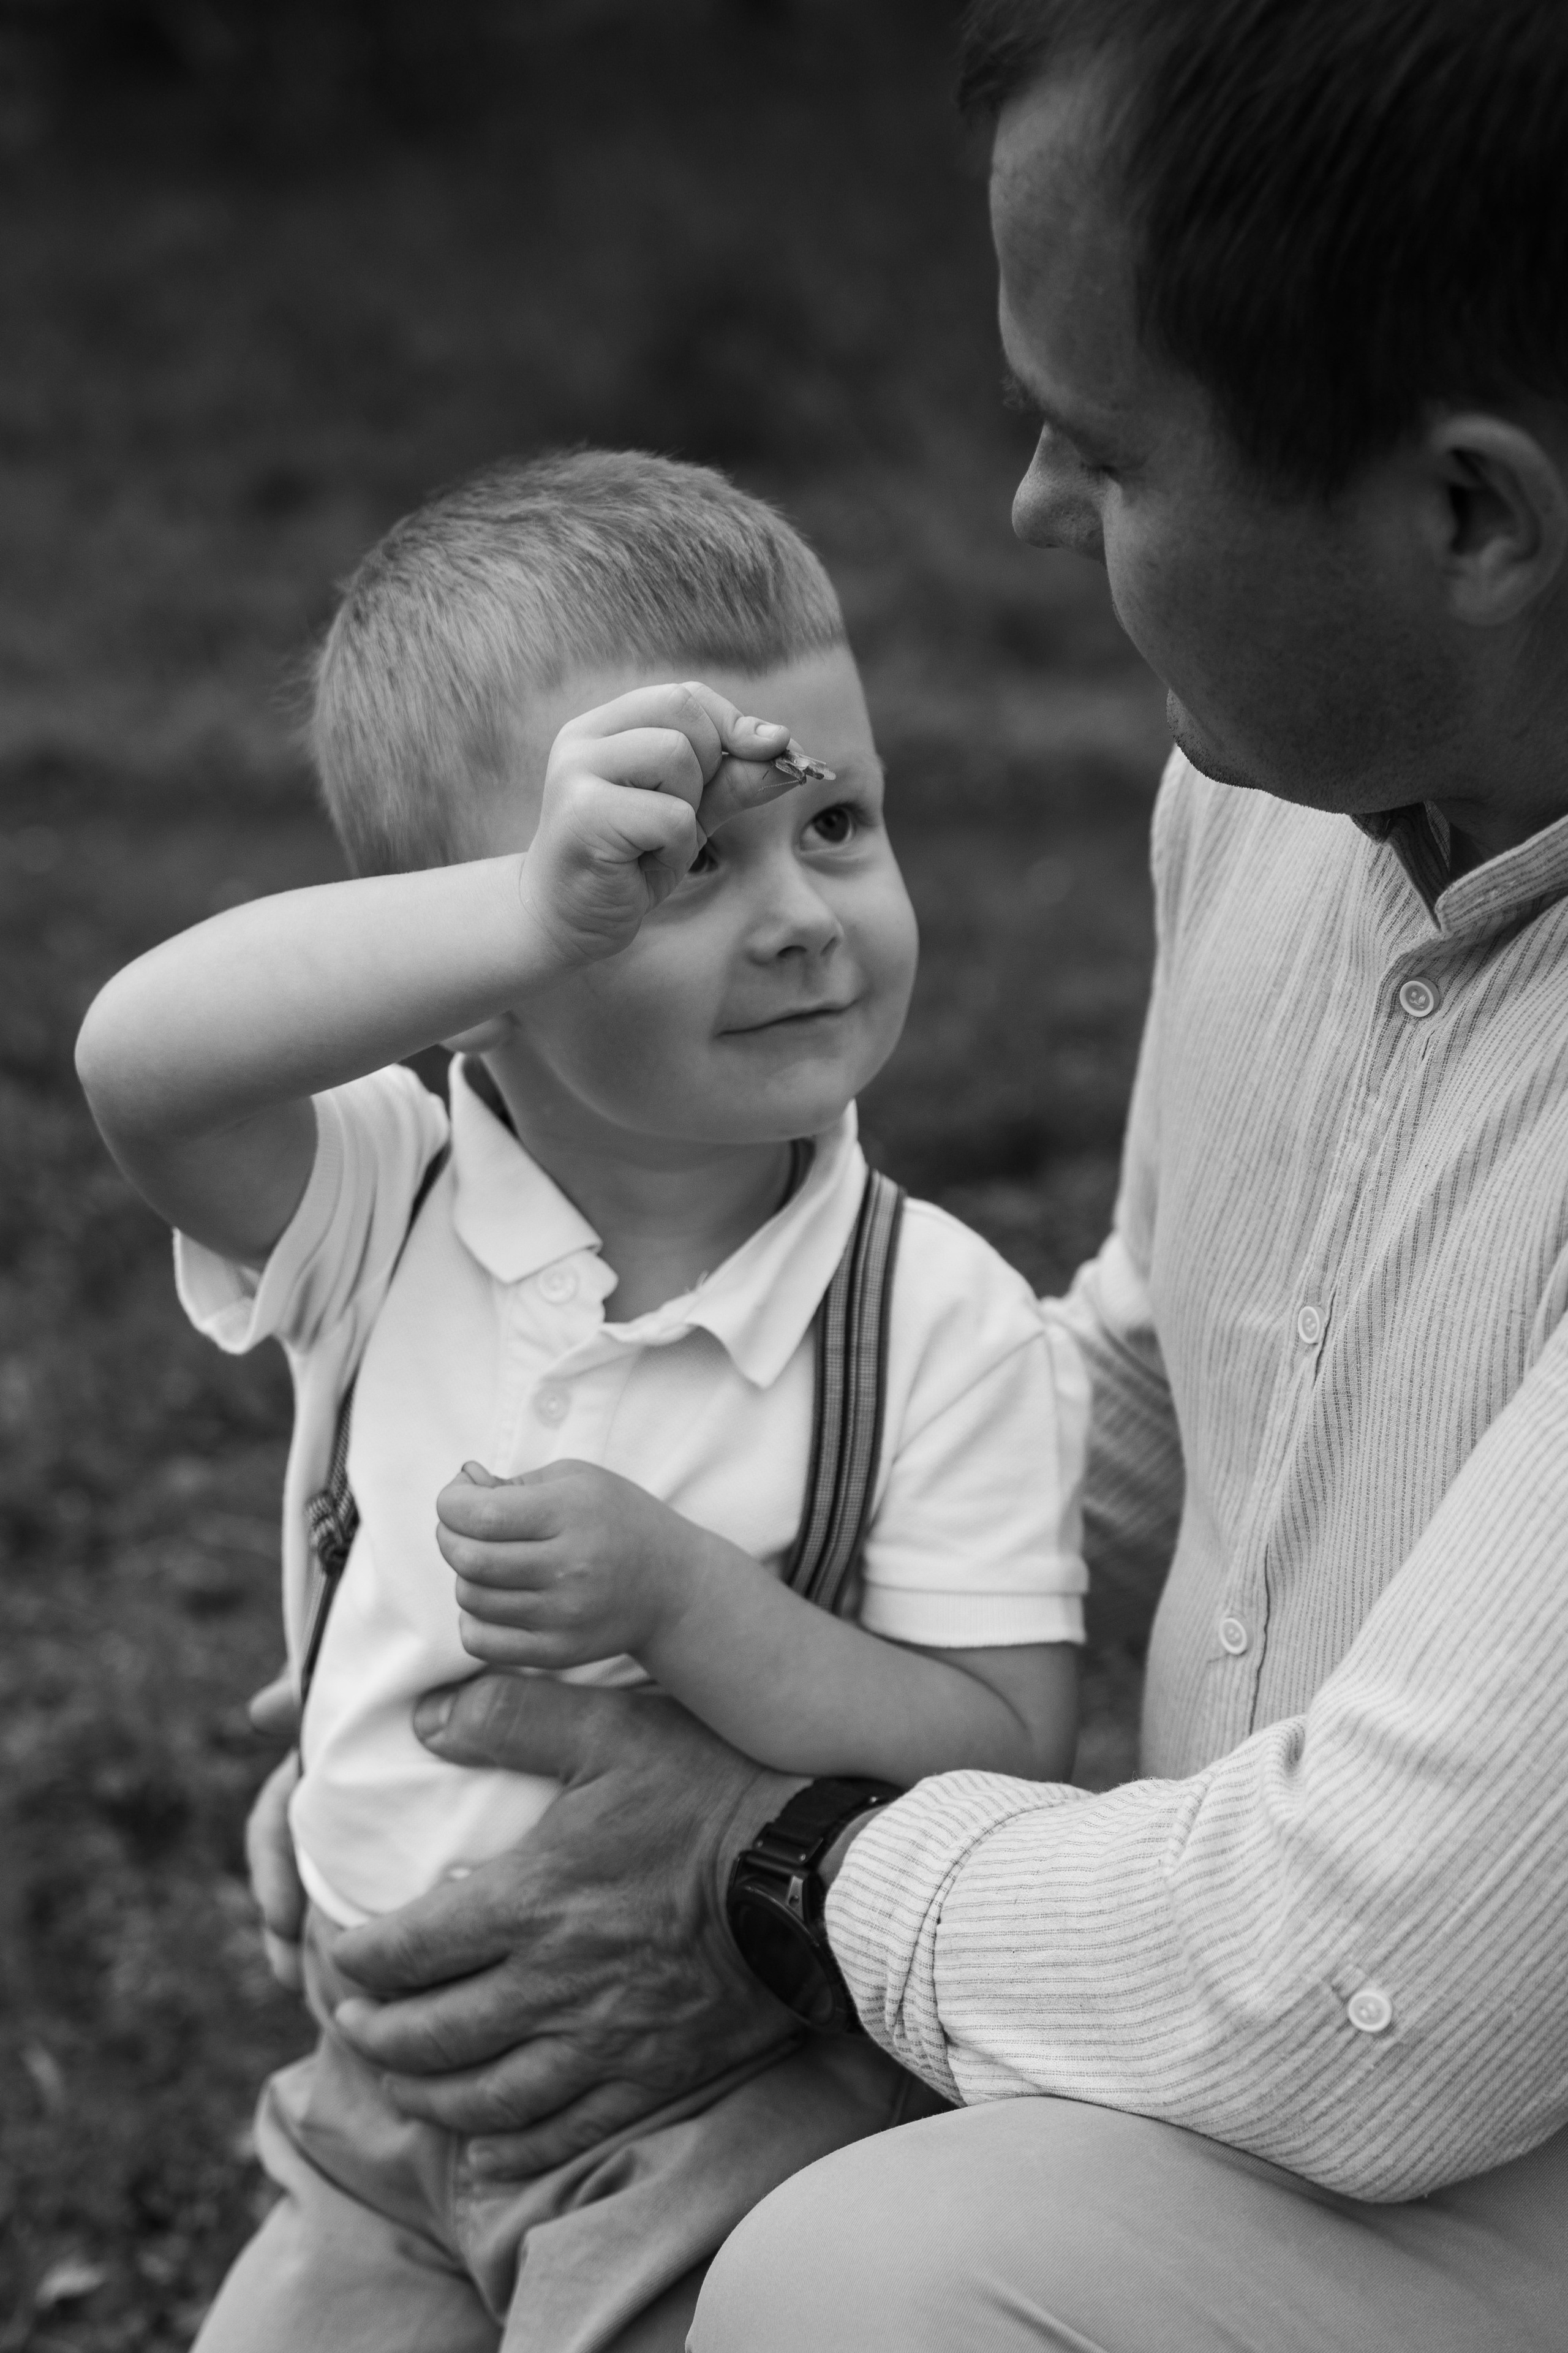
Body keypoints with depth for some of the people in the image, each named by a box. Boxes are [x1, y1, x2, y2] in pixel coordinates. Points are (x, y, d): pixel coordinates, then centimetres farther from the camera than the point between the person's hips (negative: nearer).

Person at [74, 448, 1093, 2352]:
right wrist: (533, 912, -41)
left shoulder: (942, 1324, -13)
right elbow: (139, 1063, -29)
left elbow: (1006, 1764, -16)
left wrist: (683, 1599, -28)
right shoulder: (387, 1213, -8)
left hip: (748, 2135, -2)